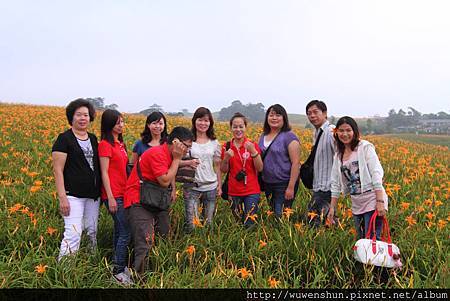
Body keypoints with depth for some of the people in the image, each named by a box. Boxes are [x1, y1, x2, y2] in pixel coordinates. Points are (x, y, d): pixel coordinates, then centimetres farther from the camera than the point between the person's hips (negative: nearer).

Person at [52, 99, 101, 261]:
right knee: (73, 234, -14)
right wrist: (62, 197, -17)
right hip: (73, 195, -6)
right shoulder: (64, 139, -6)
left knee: (92, 232, 13)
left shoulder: (93, 138, 12)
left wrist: (101, 192, 14)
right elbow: (58, 170, -10)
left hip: (93, 195, 7)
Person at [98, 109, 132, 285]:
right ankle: (118, 272, 0)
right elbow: (104, 172, -13)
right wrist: (110, 198, -17)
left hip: (123, 193, 8)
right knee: (126, 232, -8)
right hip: (114, 195, -8)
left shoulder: (120, 143, 14)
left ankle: (118, 265, 20)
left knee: (119, 230, 12)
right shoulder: (105, 144, -10)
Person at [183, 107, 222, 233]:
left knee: (209, 222, 10)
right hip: (191, 187, -3)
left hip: (210, 186, 3)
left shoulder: (214, 142, 7)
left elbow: (217, 166, 11)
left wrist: (219, 185, 7)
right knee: (191, 223, -6)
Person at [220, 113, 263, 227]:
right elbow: (223, 170, 5)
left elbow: (260, 169, -8)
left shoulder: (252, 145, -3)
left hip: (251, 191, -2)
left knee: (249, 224, -8)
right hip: (234, 191, 2)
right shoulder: (226, 146, 2)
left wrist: (253, 151, -21)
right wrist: (226, 158, -14)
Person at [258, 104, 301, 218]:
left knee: (280, 215, -7)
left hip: (284, 184, -6)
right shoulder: (263, 136, 11)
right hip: (267, 184, 6)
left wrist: (291, 187, -18)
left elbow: (296, 163, -14)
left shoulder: (289, 137, -9)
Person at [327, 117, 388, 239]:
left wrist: (380, 202, -19)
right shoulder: (338, 155, 12)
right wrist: (332, 207, 9)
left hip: (372, 202, -6)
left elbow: (376, 174, -12)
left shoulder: (365, 147, -6)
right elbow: (335, 183, 13)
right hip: (356, 206, 6)